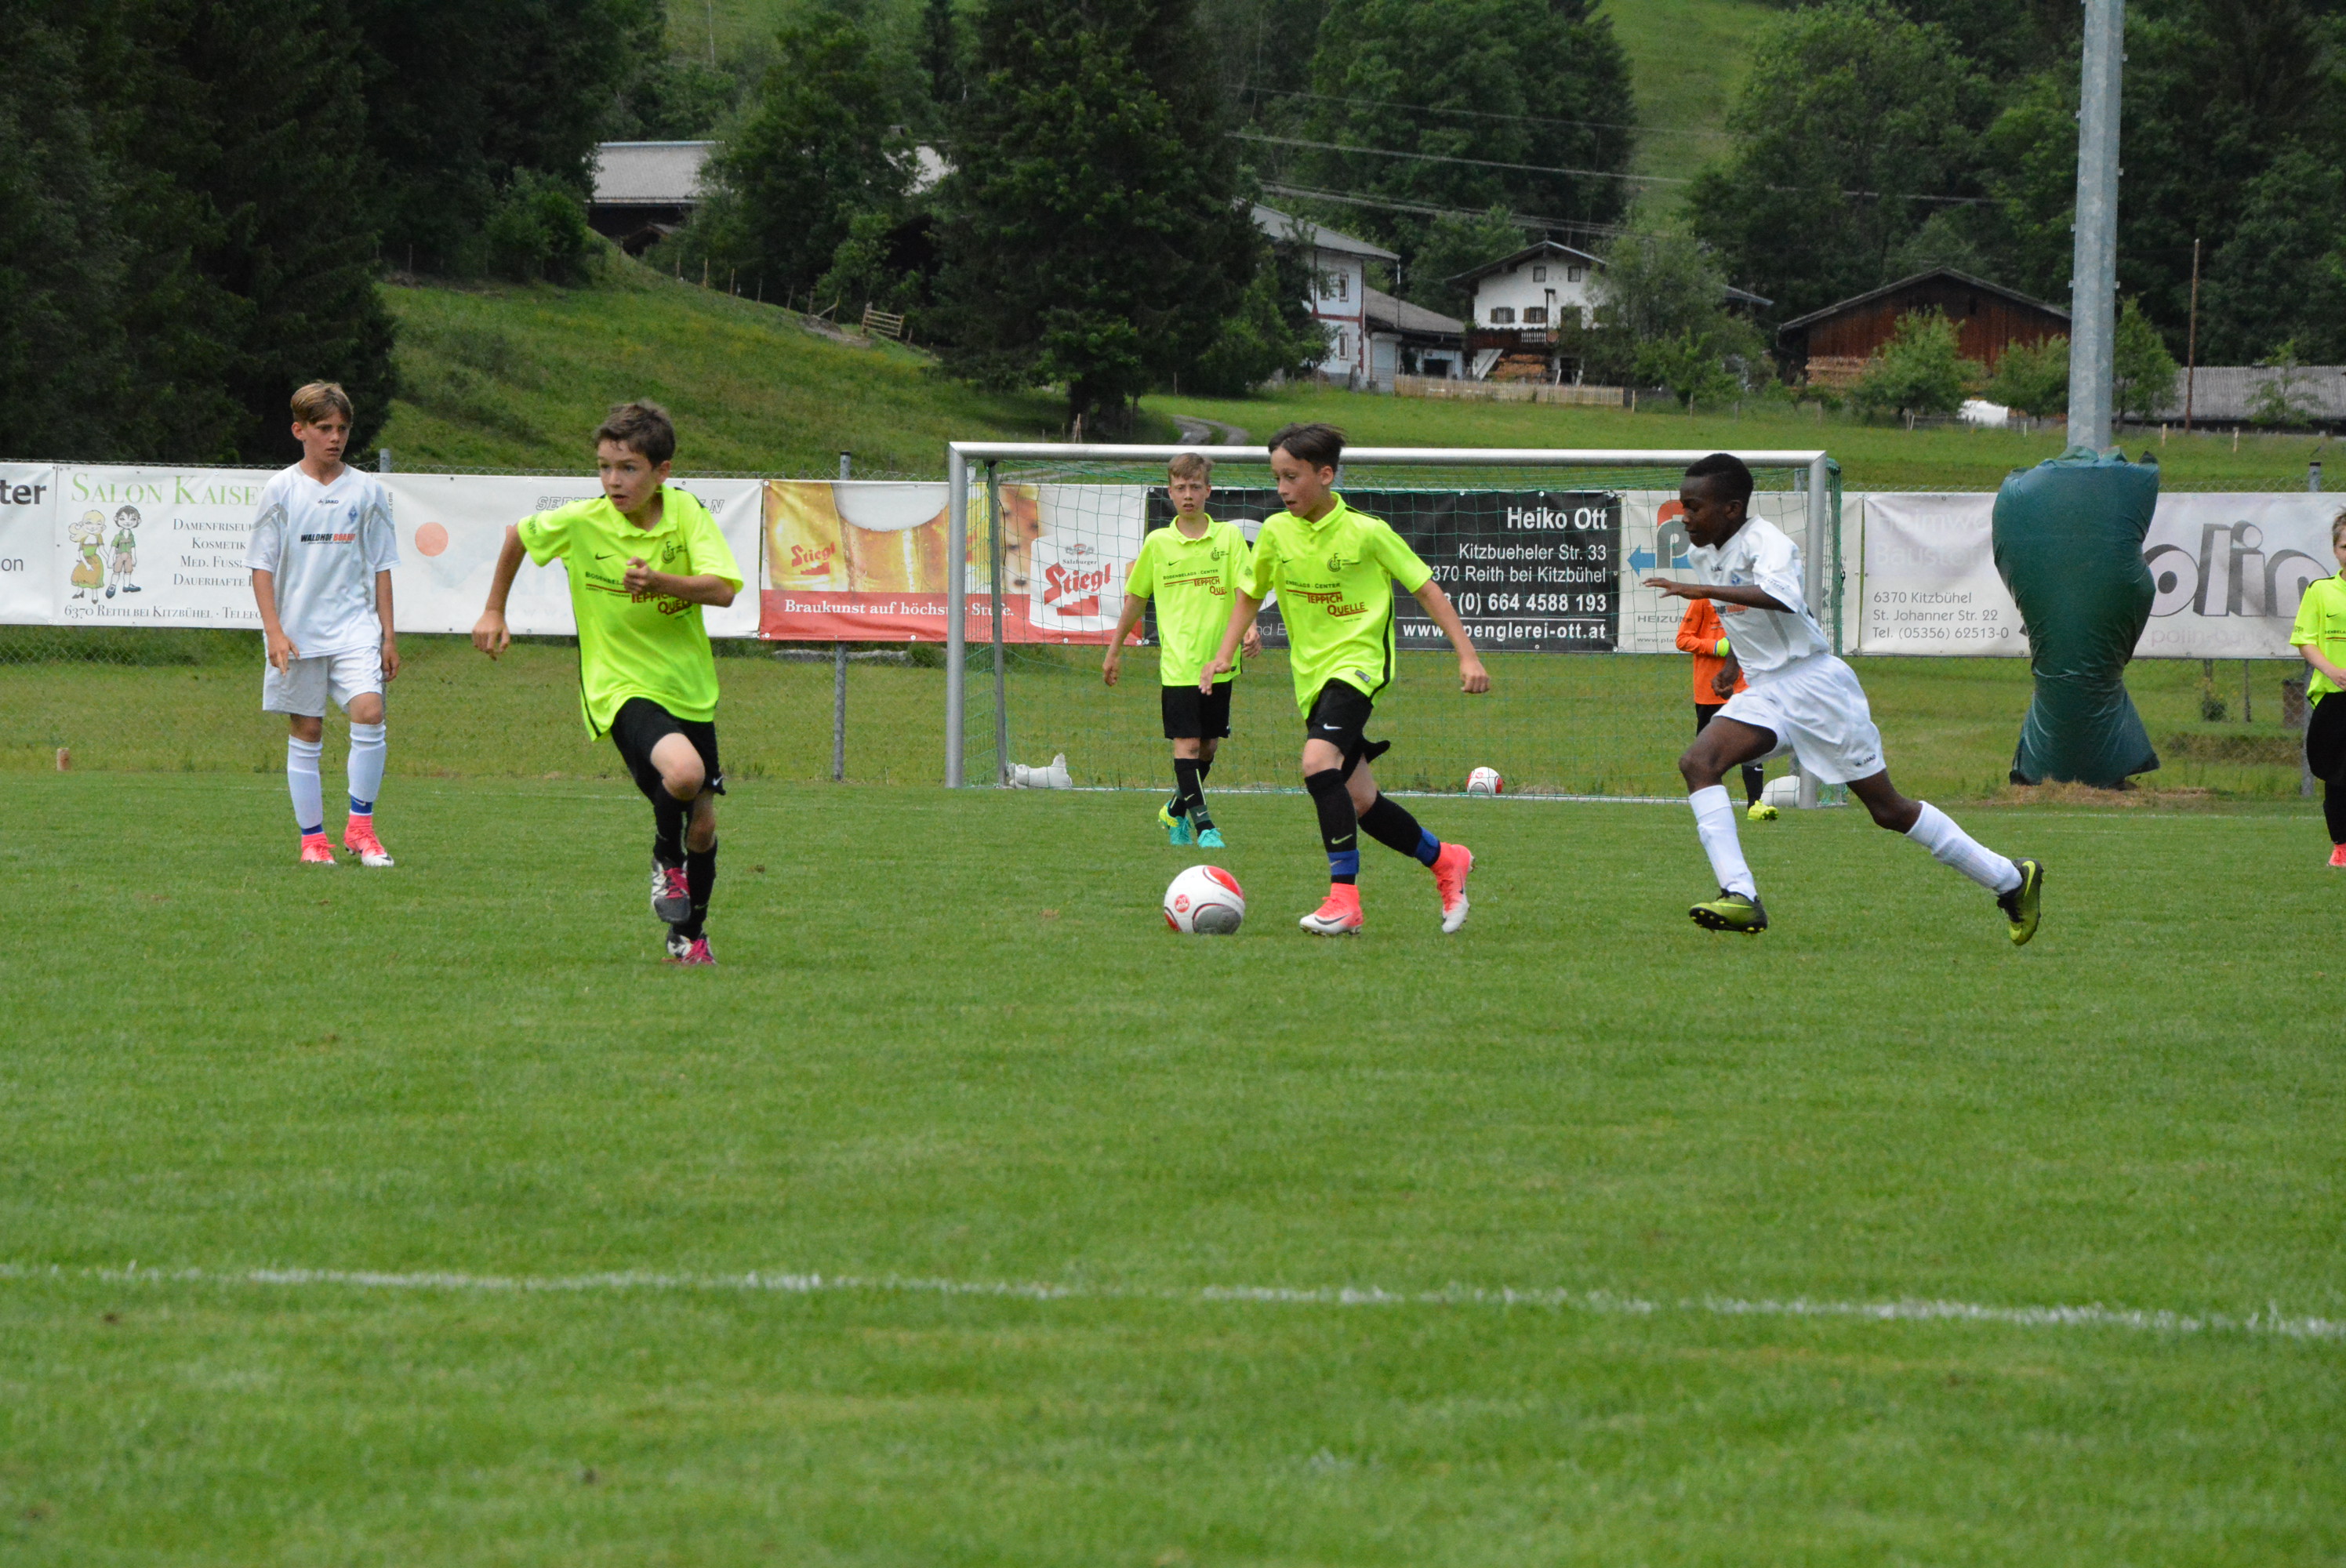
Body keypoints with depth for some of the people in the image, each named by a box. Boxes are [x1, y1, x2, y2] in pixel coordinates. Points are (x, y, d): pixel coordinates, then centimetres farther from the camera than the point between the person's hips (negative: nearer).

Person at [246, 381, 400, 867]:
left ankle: (360, 826, -7)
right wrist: (274, 631, -8)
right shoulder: (281, 490, 2)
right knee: (305, 733, 2)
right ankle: (312, 839, 10)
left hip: (355, 627, 1)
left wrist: (388, 636, 8)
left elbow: (380, 568, 11)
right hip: (298, 632, -1)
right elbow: (261, 566, 2)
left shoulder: (367, 491, 7)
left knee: (369, 712, -18)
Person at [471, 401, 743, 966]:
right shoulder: (580, 522, -10)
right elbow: (517, 534, 10)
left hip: (689, 687, 3)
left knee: (703, 826, 10)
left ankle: (689, 935, 34)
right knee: (683, 771, -32)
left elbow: (722, 589, -19)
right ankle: (666, 858, 0)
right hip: (622, 686, -3)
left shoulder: (686, 512, -8)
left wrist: (657, 580, -34)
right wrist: (494, 612, 15)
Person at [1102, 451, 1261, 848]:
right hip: (1177, 663, -1)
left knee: (1209, 745, 10)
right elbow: (1136, 599, 14)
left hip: (1219, 661, 1)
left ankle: (1176, 811, 31)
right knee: (1186, 744, -11)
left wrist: (1251, 628, -24)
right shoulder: (1157, 543, 4)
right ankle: (1203, 825, -11)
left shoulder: (1229, 536, 2)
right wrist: (1114, 651, 18)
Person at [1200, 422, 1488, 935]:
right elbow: (1249, 594, 20)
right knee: (1360, 802, 5)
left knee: (1319, 761, -29)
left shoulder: (1366, 532, -10)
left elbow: (1425, 588, -3)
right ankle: (1445, 861, 29)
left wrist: (1467, 656, -6)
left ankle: (1344, 894, -28)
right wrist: (1224, 653, 7)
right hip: (1312, 676, 6)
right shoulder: (1276, 533, 4)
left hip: (1358, 663, -6)